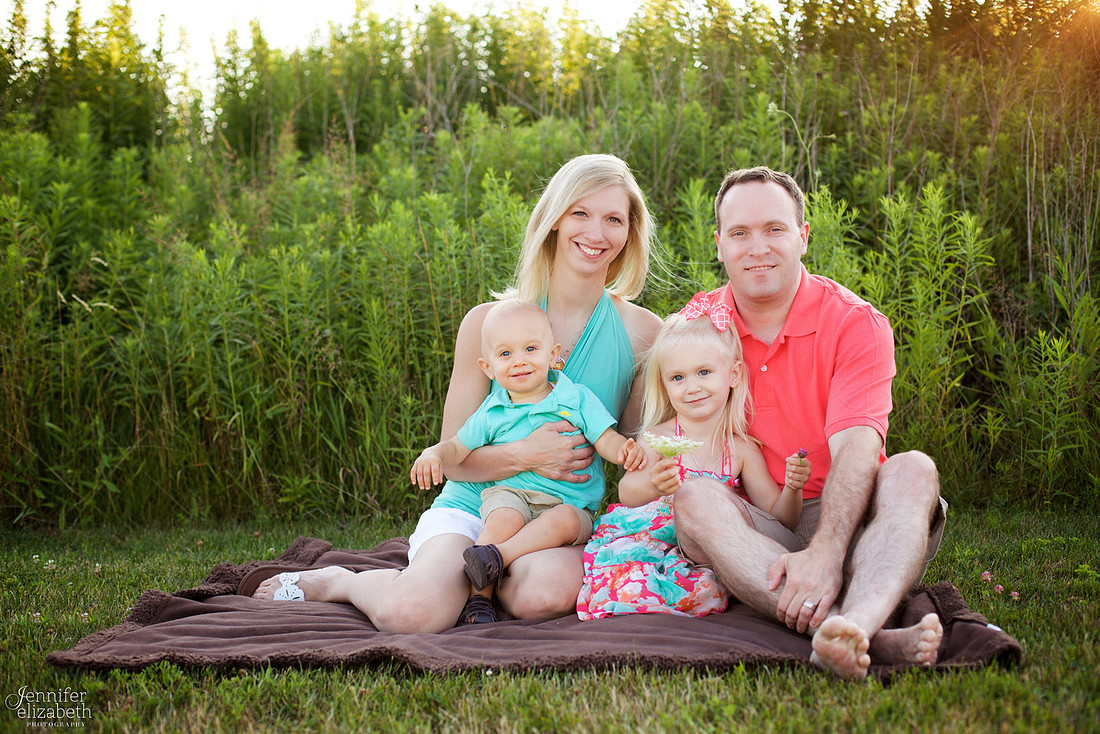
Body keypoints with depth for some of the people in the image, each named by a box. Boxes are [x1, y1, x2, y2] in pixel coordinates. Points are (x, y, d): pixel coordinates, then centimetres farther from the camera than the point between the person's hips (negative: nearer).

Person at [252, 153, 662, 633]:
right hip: (473, 508, -1)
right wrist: (524, 455, -21)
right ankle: (331, 580, 6)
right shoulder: (489, 322, -4)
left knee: (548, 592, -35)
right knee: (411, 612, -30)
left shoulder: (641, 332, 0)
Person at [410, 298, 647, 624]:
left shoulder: (578, 399, 5)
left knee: (564, 521, -35)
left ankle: (498, 556, -38)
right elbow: (458, 447, 17)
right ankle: (478, 598, -26)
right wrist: (434, 454, -6)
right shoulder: (491, 412, 11)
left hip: (571, 502, -1)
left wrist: (625, 449, -24)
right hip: (511, 492, 1)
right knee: (503, 519, -33)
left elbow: (606, 440, 0)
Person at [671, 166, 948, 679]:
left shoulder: (855, 323, -5)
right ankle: (875, 639, -48)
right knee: (693, 498, -30)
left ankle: (858, 618, -57)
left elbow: (856, 449, -20)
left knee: (913, 470, -28)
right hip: (755, 531, 1)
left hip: (843, 524, -1)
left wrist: (825, 554, -36)